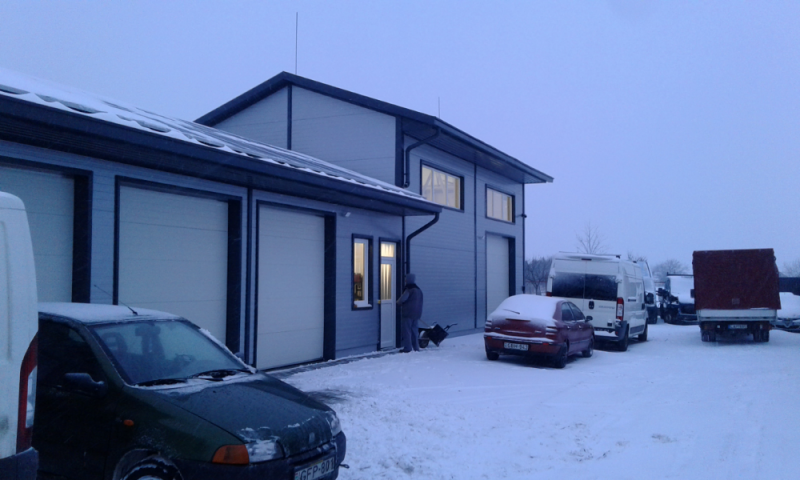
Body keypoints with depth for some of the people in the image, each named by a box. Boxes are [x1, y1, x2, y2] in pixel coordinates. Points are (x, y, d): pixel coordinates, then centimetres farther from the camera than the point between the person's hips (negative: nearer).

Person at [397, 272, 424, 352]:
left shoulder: (409, 290, -14)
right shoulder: (418, 290, 15)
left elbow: (402, 299, -22)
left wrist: (399, 302, -1)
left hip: (408, 313, -8)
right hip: (416, 313, 8)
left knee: (406, 331, -2)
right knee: (414, 331, 13)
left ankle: (407, 348, -3)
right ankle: (416, 348, 16)